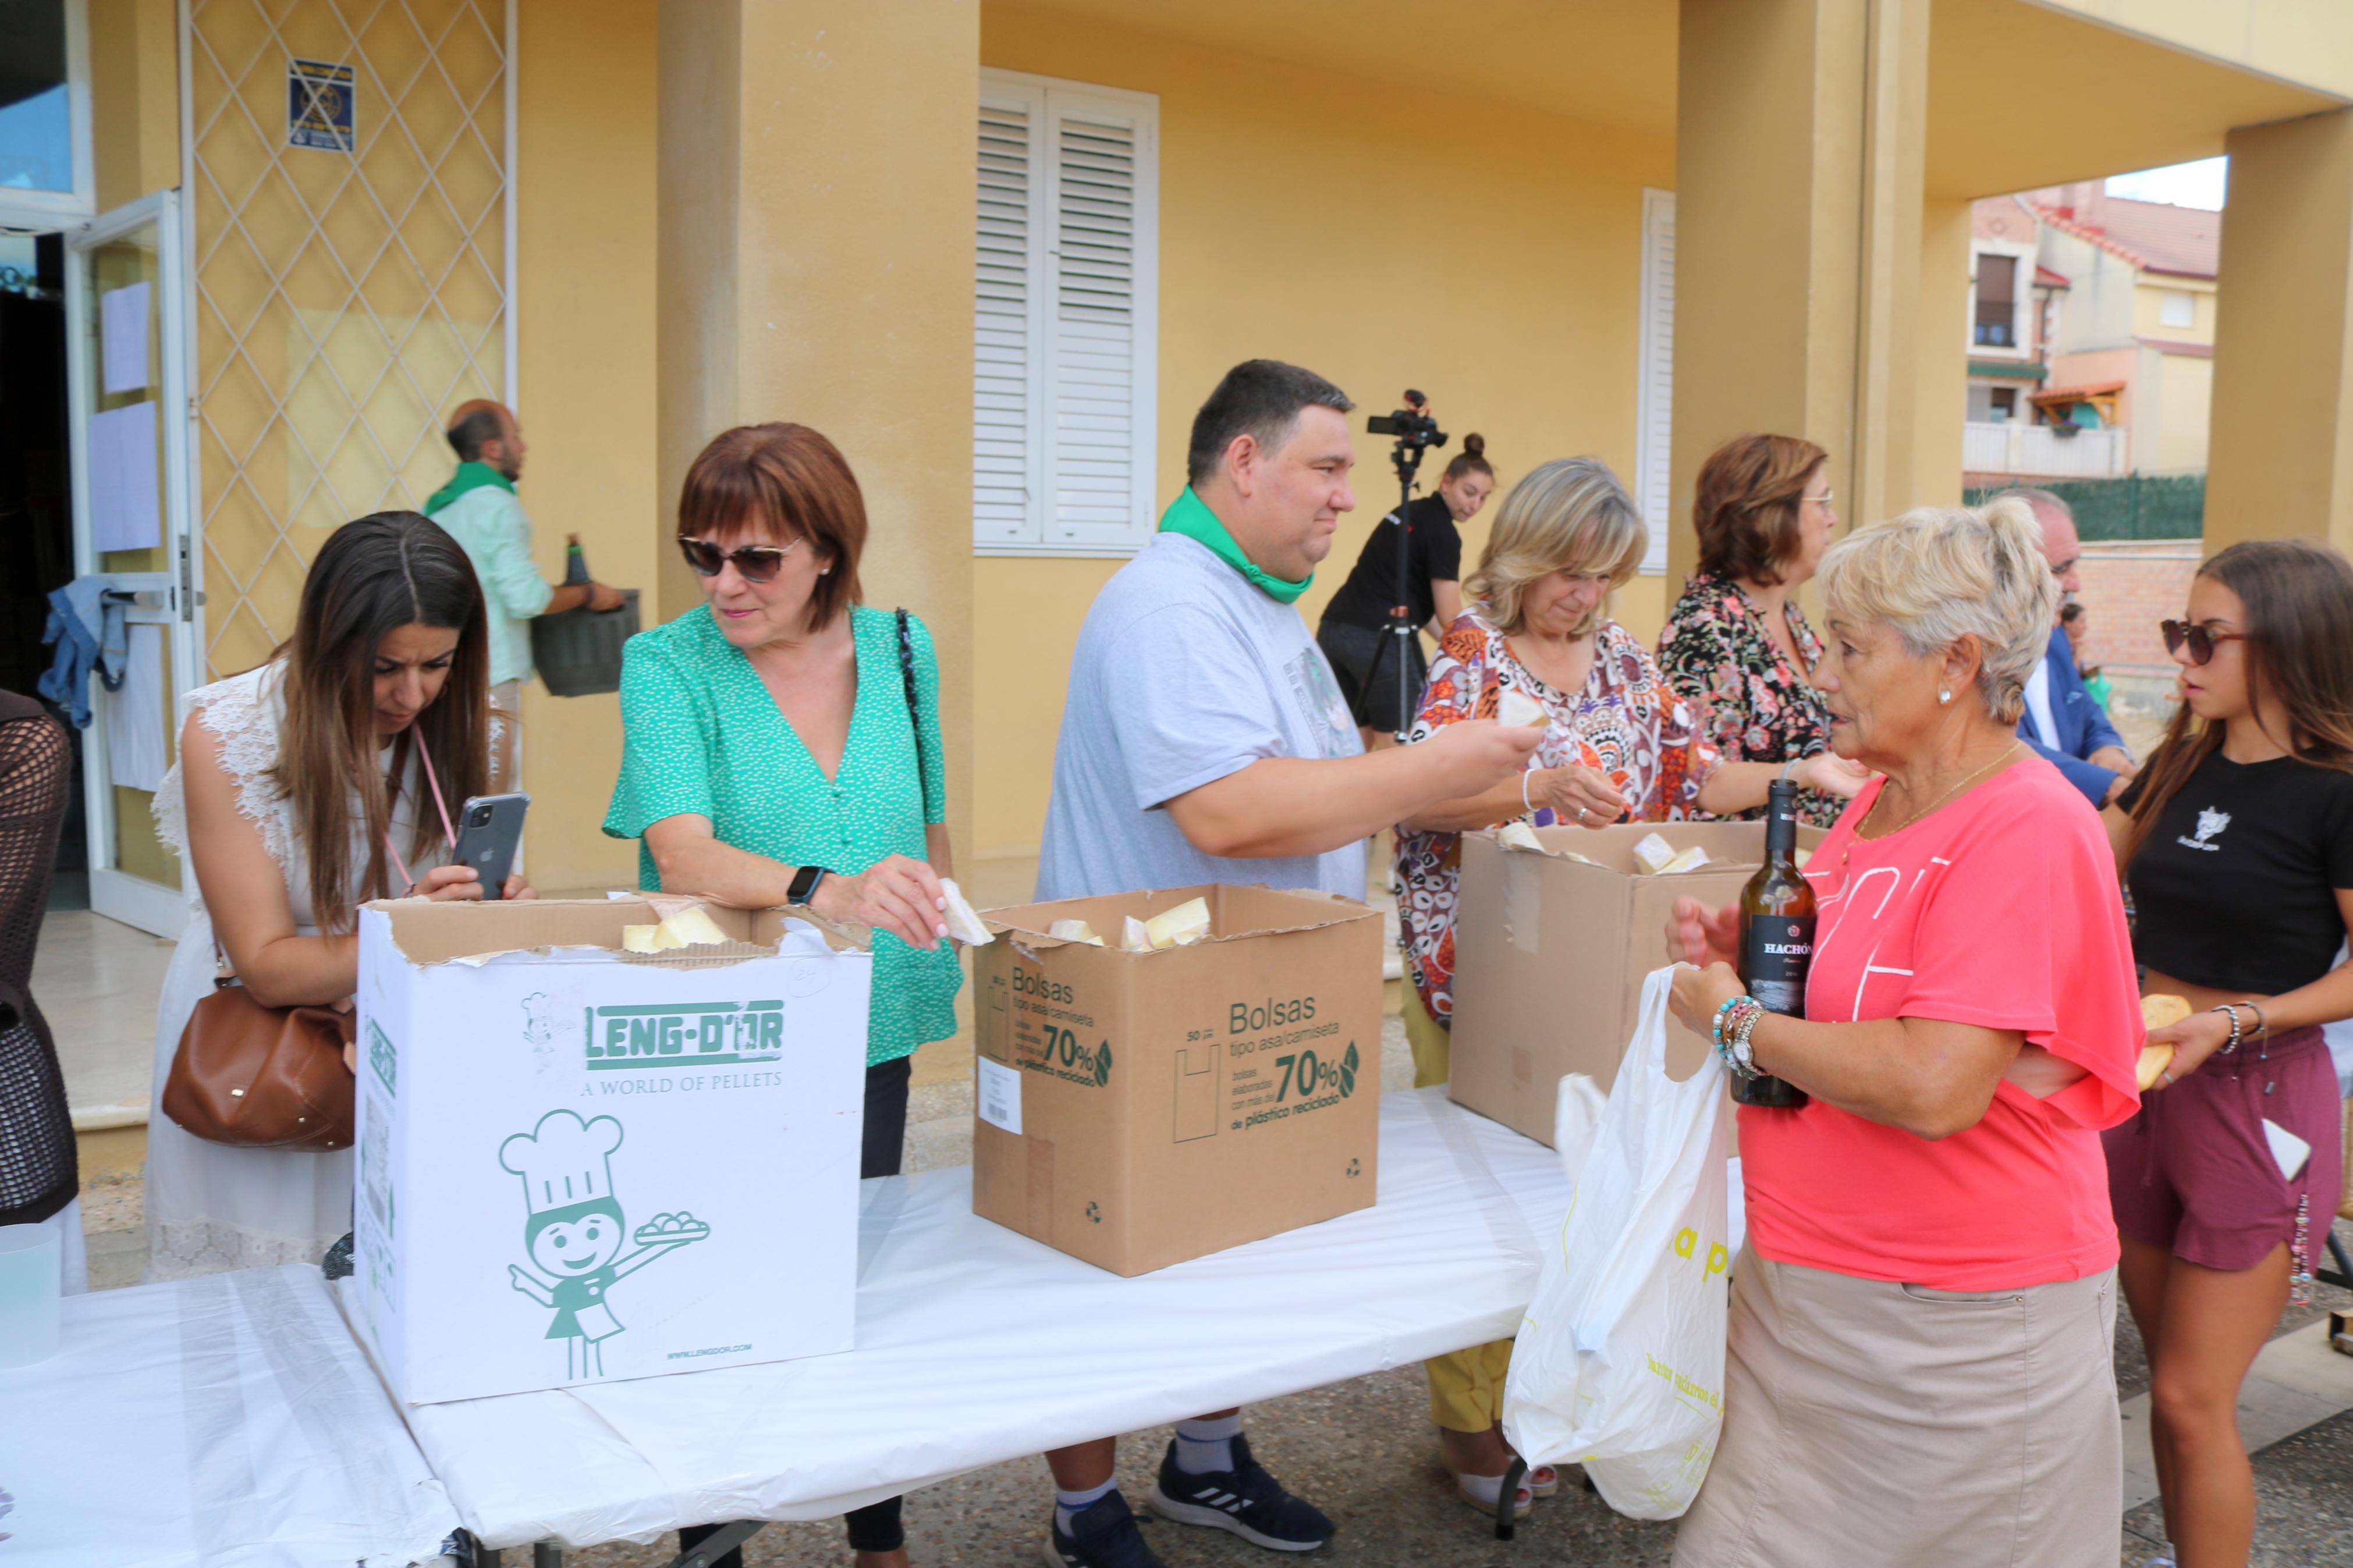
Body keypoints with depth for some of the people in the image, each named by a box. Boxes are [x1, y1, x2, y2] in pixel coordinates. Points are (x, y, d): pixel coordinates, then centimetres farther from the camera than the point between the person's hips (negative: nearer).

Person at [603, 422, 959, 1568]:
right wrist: (827, 892, -43)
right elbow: (680, 852, -26)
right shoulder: (666, 666, -11)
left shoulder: (901, 650, 0)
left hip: (869, 1035, 3)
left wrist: (935, 954, 14)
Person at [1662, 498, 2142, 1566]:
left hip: (1961, 1330, -8)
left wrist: (1735, 1020, -16)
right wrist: (1740, 949, 1)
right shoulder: (1880, 804, 7)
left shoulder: (2028, 830, -20)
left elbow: (1935, 1087, -29)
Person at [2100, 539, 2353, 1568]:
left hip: (2258, 1099, -6)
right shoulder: (2185, 765, 7)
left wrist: (2235, 1021, -22)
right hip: (2145, 1086, 6)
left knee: (2192, 1400, -2)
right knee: (2170, 1375, 18)